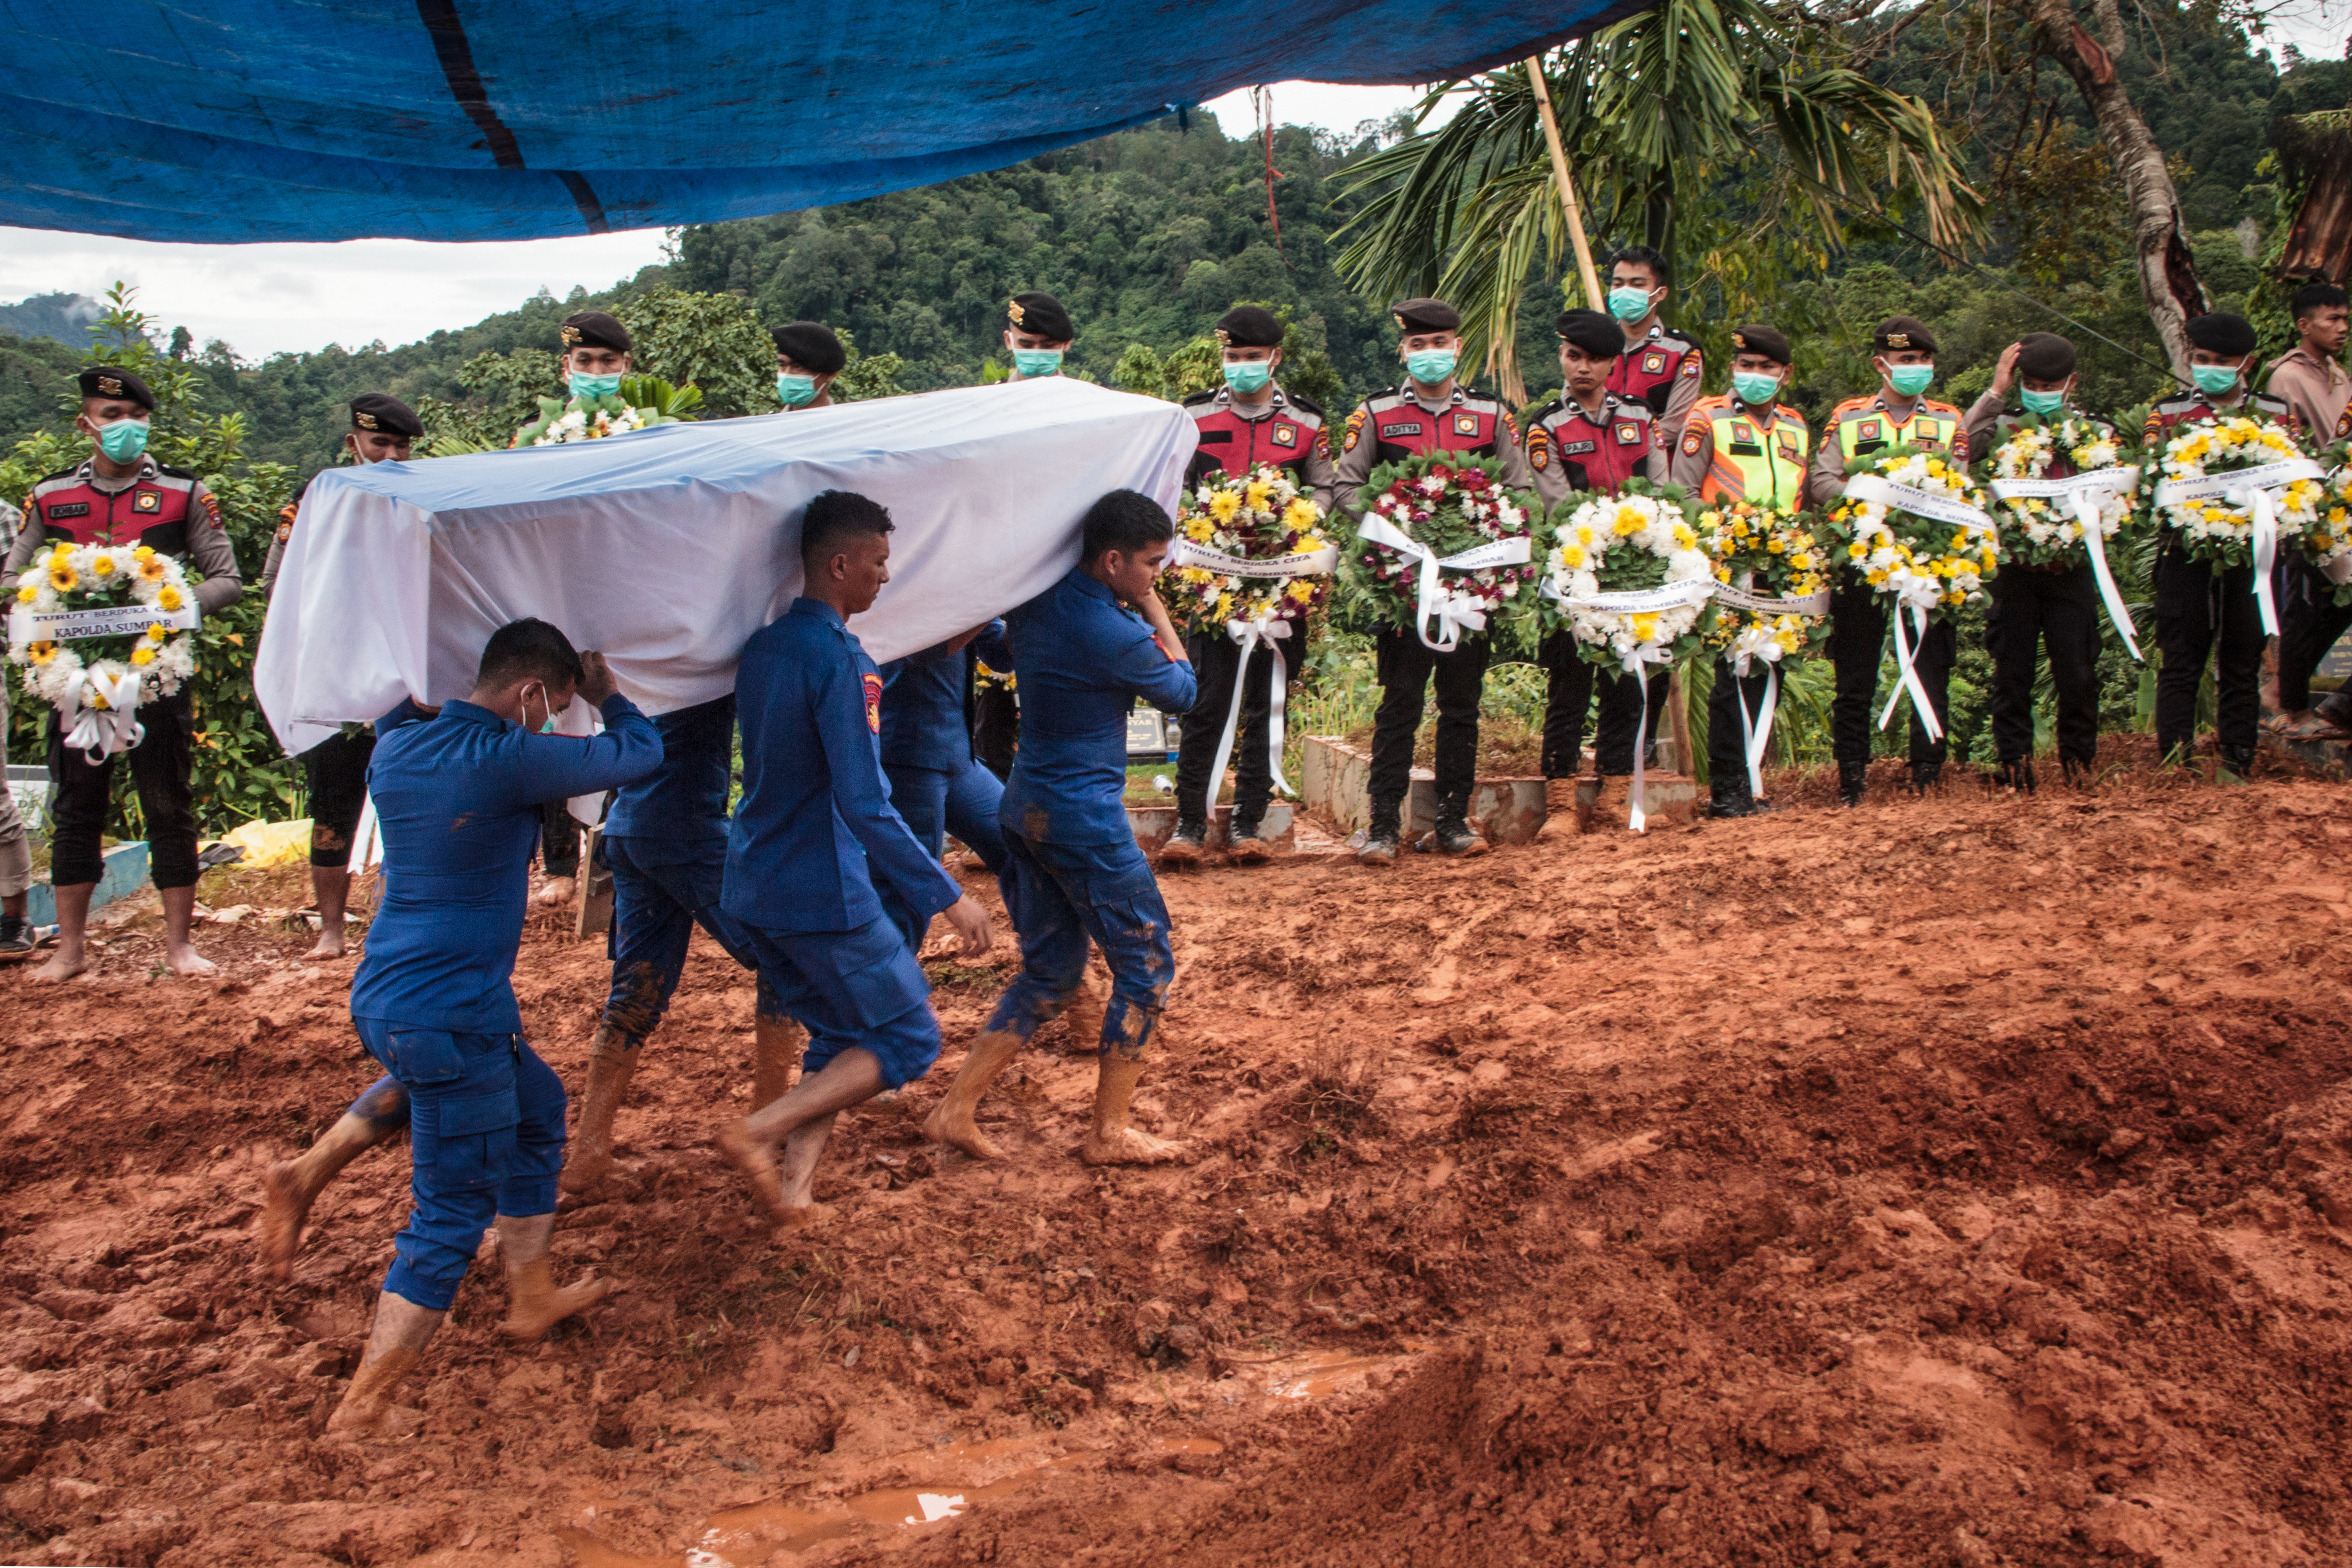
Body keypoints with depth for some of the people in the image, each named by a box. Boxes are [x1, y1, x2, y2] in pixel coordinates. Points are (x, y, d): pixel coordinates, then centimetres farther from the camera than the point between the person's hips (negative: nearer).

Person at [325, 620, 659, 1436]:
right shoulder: (508, 761, -20)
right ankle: (363, 1411, 7)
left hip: (388, 997, 9)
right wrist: (609, 695, 11)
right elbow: (639, 751, -7)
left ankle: (533, 1298, 41)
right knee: (451, 1213, 1)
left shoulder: (397, 748, 4)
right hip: (448, 1022, -9)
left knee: (536, 1106, 28)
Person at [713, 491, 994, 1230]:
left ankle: (793, 1190, 12)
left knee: (843, 1036, 20)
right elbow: (866, 804, -23)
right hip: (823, 892, -8)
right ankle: (759, 1131, -6)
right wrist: (947, 897, -19)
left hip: (752, 890, 8)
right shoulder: (840, 660, -19)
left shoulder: (763, 648, 8)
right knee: (908, 1040, 5)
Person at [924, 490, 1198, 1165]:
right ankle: (1109, 1134, 12)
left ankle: (955, 1110, 14)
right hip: (1085, 816, -8)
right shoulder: (1116, 635, -20)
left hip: (1029, 806, 8)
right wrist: (1153, 607, 5)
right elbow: (1182, 692, -2)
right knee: (1146, 967, 6)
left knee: (1048, 972, 17)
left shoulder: (1037, 604, 2)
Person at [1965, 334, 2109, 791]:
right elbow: (1966, 447, -14)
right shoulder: (2003, 426, 6)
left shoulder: (2093, 431, 9)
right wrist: (1996, 392, -9)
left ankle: (2078, 762, 15)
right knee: (2013, 672, 4)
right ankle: (2014, 764, 12)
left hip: (2071, 568, 0)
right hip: (2014, 568, 0)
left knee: (2077, 674, 1)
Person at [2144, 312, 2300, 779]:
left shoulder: (2278, 415, 10)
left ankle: (2238, 769, 14)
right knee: (2180, 665, 0)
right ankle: (2176, 766, 5)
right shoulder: (2168, 415, 7)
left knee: (2243, 666, 7)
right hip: (2187, 553, -1)